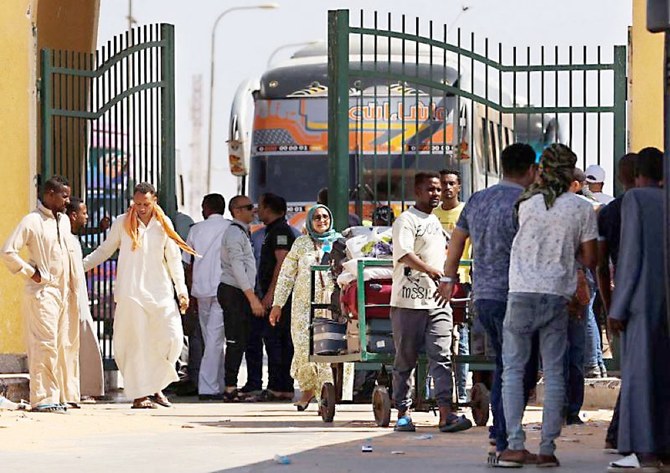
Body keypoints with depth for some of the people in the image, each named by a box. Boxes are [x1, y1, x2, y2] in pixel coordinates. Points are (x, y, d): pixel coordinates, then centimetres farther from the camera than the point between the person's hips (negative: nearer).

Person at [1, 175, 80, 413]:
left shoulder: (64, 220, 15)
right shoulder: (32, 221, -8)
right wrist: (30, 272, -10)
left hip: (66, 292, 8)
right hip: (43, 292, -8)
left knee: (67, 345, 7)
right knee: (45, 344, -11)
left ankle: (62, 396, 12)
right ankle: (42, 399, -11)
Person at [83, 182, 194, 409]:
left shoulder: (163, 224, 9)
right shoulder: (122, 223, 3)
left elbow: (174, 259, 13)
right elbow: (105, 250, 12)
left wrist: (181, 291, 7)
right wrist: (80, 266, 3)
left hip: (160, 291, 3)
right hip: (131, 292, -3)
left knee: (171, 338, -5)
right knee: (136, 342, -6)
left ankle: (155, 386, 12)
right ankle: (139, 394, -1)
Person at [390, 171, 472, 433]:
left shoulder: (437, 221, 20)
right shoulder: (406, 220, -5)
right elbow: (404, 253, -21)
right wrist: (430, 270, -31)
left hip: (438, 302, 6)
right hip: (408, 301, -6)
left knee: (441, 357, -6)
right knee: (405, 360, 3)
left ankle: (445, 414, -15)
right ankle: (403, 413, 11)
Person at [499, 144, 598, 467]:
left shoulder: (526, 203, 0)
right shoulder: (582, 209, 0)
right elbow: (590, 260, 2)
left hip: (522, 294, -1)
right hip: (558, 295, 1)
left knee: (513, 370, 5)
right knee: (554, 373, 6)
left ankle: (515, 445, -4)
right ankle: (547, 449, 3)